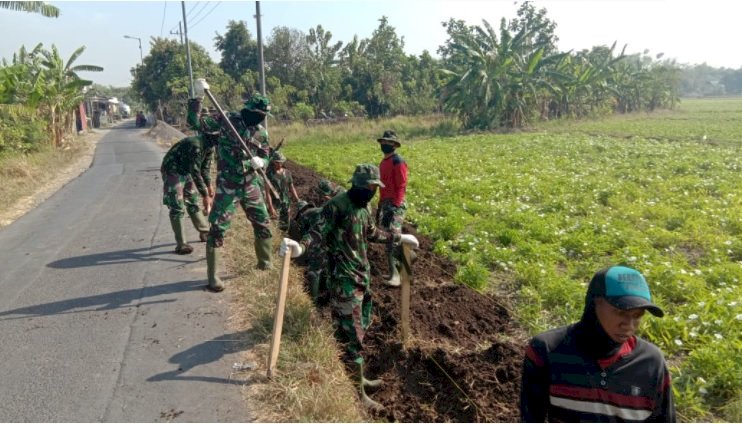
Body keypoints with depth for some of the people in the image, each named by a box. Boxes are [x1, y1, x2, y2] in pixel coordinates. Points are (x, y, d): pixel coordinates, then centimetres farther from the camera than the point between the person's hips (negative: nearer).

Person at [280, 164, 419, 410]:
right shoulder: (337, 205, -15)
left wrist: (399, 238, 34)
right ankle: (358, 393, 8)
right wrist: (301, 246, -44)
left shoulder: (363, 207, 11)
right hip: (345, 279, -9)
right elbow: (319, 231, -24)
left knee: (361, 328, 19)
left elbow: (372, 233, 26)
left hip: (363, 274, 9)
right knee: (352, 335, -3)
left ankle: (357, 378, 35)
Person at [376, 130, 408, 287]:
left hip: (396, 204, -9)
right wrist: (380, 205, 21)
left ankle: (394, 275, -10)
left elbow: (401, 186, -18)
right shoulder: (383, 162, 15)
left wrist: (394, 207, -23)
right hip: (385, 203, 9)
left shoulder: (398, 161, -12)